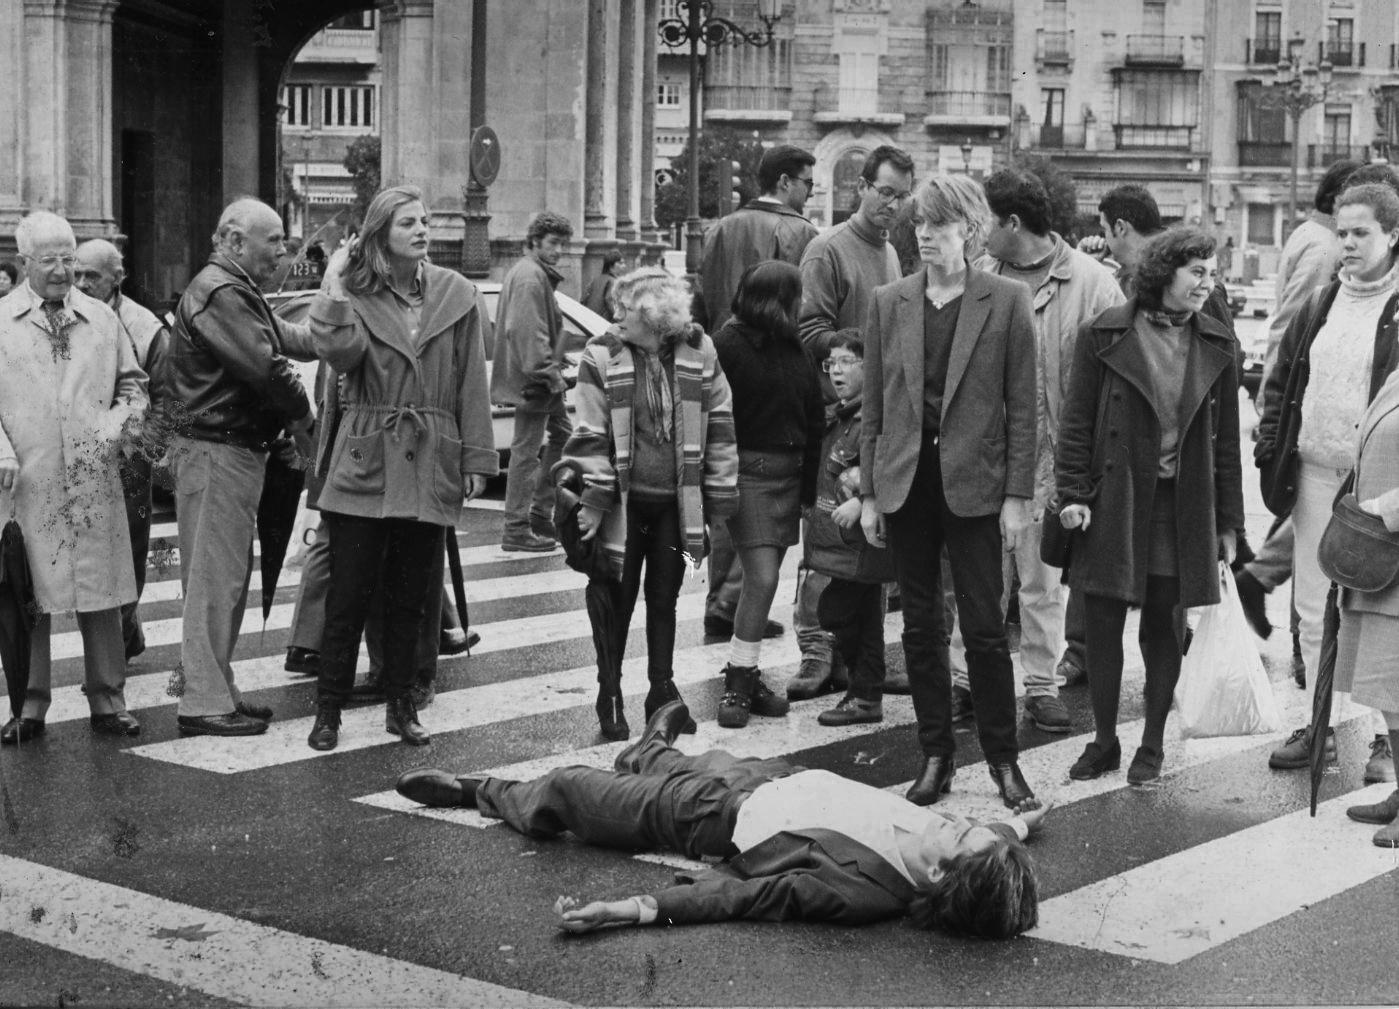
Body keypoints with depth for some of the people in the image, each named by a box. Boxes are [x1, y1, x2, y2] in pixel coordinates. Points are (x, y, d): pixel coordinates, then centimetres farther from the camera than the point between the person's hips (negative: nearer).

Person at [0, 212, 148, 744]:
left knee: (101, 591, 5)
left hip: (95, 479, 2)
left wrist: (119, 423, -2)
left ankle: (106, 699, 15)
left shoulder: (101, 318, 10)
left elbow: (132, 382, 16)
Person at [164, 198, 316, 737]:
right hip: (214, 451, -11)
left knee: (230, 577, 16)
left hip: (237, 449, 11)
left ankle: (217, 689, 25)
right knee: (214, 578, -7)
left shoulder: (238, 292, 19)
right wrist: (301, 416, -10)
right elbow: (264, 365, -23)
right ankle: (204, 703, -3)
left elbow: (283, 337, 22)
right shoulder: (219, 294, -17)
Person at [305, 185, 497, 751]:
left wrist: (477, 459, 1)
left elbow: (472, 384, 5)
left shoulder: (457, 296, 5)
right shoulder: (356, 295, 2)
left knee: (409, 595, 9)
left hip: (430, 465, 2)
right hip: (365, 460, -2)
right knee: (349, 592, -1)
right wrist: (333, 290, -20)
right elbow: (340, 353, -18)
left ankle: (400, 707, 19)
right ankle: (328, 709, 8)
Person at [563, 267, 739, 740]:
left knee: (664, 599, 12)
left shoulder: (698, 352, -2)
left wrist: (720, 497, 4)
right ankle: (609, 695, 20)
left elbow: (719, 427, 4)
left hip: (676, 501, 2)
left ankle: (663, 690, 24)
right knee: (615, 600, 6)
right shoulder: (601, 358, -9)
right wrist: (592, 500, -11)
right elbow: (591, 436, -8)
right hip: (623, 501, -2)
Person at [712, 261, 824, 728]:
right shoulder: (727, 345, -8)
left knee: (763, 577, 9)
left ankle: (745, 675, 18)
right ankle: (738, 684, -3)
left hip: (790, 473, 6)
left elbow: (814, 417, 14)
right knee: (762, 577, -12)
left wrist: (810, 485, 9)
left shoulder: (792, 347, 11)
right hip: (749, 470, -6)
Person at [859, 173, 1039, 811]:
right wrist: (868, 491, 5)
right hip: (905, 482, 3)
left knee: (985, 628, -1)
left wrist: (1017, 495, -6)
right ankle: (935, 755, 19)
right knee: (921, 627, 9)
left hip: (973, 483, -3)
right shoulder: (889, 303, 6)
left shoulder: (1006, 302, -3)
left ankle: (1003, 759, 12)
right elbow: (874, 404, 8)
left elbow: (1021, 405, -2)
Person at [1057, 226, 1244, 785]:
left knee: (1163, 628, 8)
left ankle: (1153, 745, 21)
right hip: (1113, 502, -1)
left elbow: (1225, 438, 7)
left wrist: (1228, 520, 6)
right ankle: (1104, 742, 18)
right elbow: (1076, 420, -1)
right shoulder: (1106, 335, -2)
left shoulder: (1216, 346, 5)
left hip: (1182, 508, 2)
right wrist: (1073, 494, -8)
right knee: (1102, 624, 3)